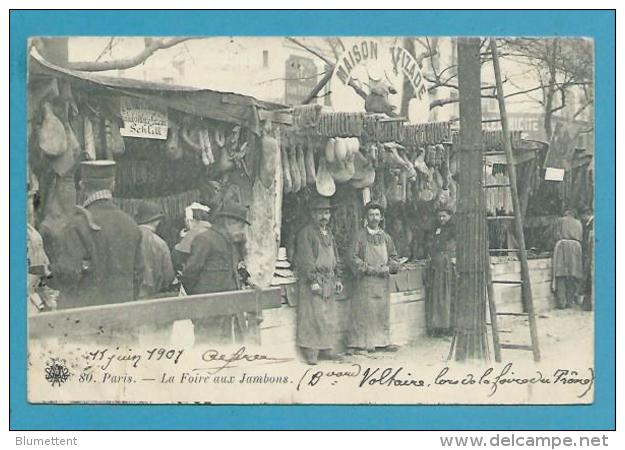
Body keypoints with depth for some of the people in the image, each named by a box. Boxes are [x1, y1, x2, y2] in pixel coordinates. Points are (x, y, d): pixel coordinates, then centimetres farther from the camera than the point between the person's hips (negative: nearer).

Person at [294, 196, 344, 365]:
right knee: (312, 316, -8)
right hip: (313, 282, -8)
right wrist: (313, 281, -18)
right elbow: (306, 260, -13)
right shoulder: (306, 233, -7)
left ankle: (326, 349, 16)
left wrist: (337, 279, 15)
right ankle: (310, 352, -5)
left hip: (329, 282, 8)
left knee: (329, 317, 9)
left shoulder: (329, 234, 18)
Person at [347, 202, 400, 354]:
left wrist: (388, 268, -6)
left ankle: (382, 342, 14)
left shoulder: (386, 237, 10)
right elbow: (353, 257, -7)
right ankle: (360, 344, -1)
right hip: (364, 281, -4)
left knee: (382, 312, 7)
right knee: (363, 312, -5)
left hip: (383, 281, 4)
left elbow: (394, 257, 14)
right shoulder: (360, 236, -2)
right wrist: (369, 269, -15)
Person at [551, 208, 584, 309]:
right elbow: (581, 238, 15)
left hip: (562, 245, -3)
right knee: (573, 274, 6)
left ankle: (561, 302, -12)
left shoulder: (560, 220, 13)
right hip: (576, 247, 3)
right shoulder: (579, 223, 24)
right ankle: (570, 301, 2)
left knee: (561, 275, -5)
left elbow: (557, 236, 3)